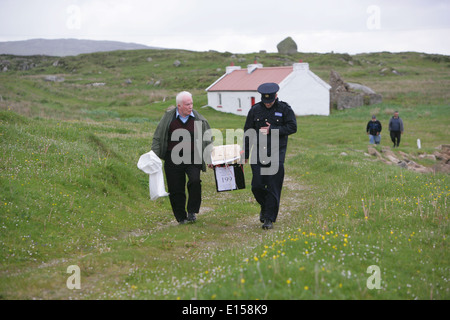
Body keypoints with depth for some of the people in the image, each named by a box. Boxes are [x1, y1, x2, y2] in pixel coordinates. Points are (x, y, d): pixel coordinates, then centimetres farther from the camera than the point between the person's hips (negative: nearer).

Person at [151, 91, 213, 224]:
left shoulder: (199, 119, 3)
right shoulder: (168, 118, 2)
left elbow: (207, 140, 13)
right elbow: (157, 138, 8)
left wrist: (211, 157, 4)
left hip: (192, 158, 0)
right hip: (173, 159, 0)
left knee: (195, 181, -22)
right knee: (175, 189, 2)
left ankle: (192, 211, -3)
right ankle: (181, 218, 18)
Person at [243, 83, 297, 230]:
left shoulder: (284, 109, 1)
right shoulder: (255, 110, 7)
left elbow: (292, 127, -5)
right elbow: (247, 132, 11)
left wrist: (272, 130, -12)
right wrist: (245, 154, 8)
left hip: (276, 154, -2)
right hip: (258, 154, 2)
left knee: (273, 187, -3)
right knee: (257, 186, -1)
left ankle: (269, 219, 4)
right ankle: (264, 207, 29)